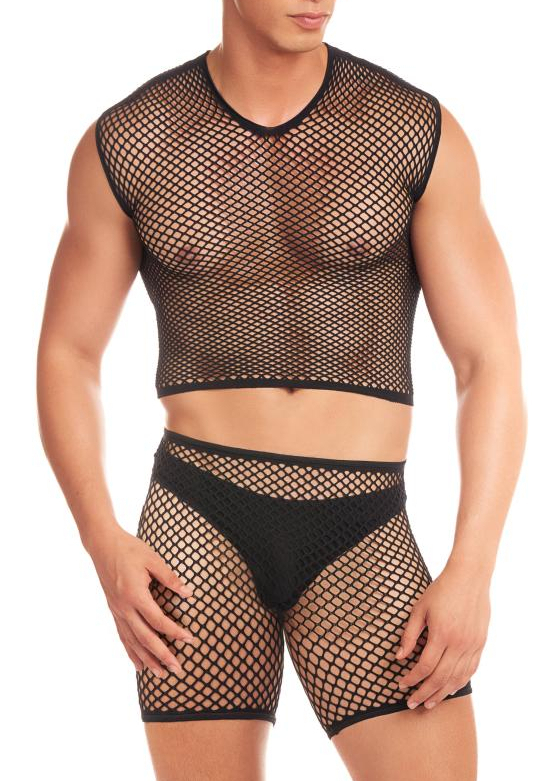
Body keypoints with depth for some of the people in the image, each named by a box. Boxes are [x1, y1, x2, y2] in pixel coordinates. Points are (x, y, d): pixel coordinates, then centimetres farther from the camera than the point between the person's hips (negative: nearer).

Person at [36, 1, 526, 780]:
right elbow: (66, 357, 8)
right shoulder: (124, 143, 1)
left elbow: (491, 368, -2)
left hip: (363, 544, 0)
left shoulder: (421, 133, -1)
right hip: (201, 526, 0)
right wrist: (104, 543, -7)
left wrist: (472, 574, -12)